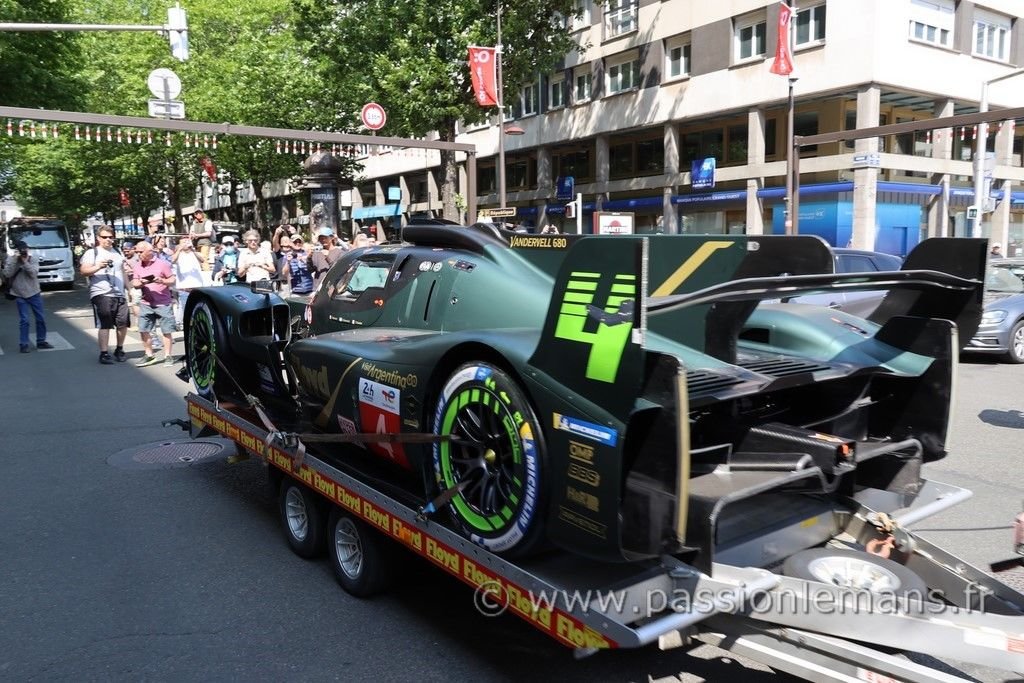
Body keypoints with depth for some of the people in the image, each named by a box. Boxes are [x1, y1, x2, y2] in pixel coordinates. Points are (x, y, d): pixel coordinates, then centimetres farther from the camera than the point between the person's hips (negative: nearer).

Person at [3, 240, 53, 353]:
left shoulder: (32, 260, 0)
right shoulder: (11, 260, -1)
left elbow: (33, 273, -15)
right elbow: (7, 274, -16)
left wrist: (25, 262, -21)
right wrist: (14, 259, -19)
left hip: (34, 293, 2)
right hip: (20, 295, -2)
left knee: (41, 318, 6)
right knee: (24, 320, -5)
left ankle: (41, 341, 19)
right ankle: (23, 344, 3)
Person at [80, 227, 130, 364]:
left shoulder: (117, 253, 21)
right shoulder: (92, 253, 2)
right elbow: (83, 271, -8)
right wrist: (98, 267, -24)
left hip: (119, 294, 5)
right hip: (101, 294, -5)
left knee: (123, 323, 4)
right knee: (104, 325, -7)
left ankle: (119, 349, 22)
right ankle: (104, 353, -2)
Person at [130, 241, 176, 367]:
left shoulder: (162, 264, -3)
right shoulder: (137, 266, 8)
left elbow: (173, 280, -1)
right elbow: (134, 284, 7)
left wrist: (162, 281, -20)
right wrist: (141, 283, -14)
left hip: (163, 302, -4)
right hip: (146, 303, 4)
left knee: (166, 331, 0)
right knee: (143, 330, 1)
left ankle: (168, 356, 10)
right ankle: (149, 355, 14)